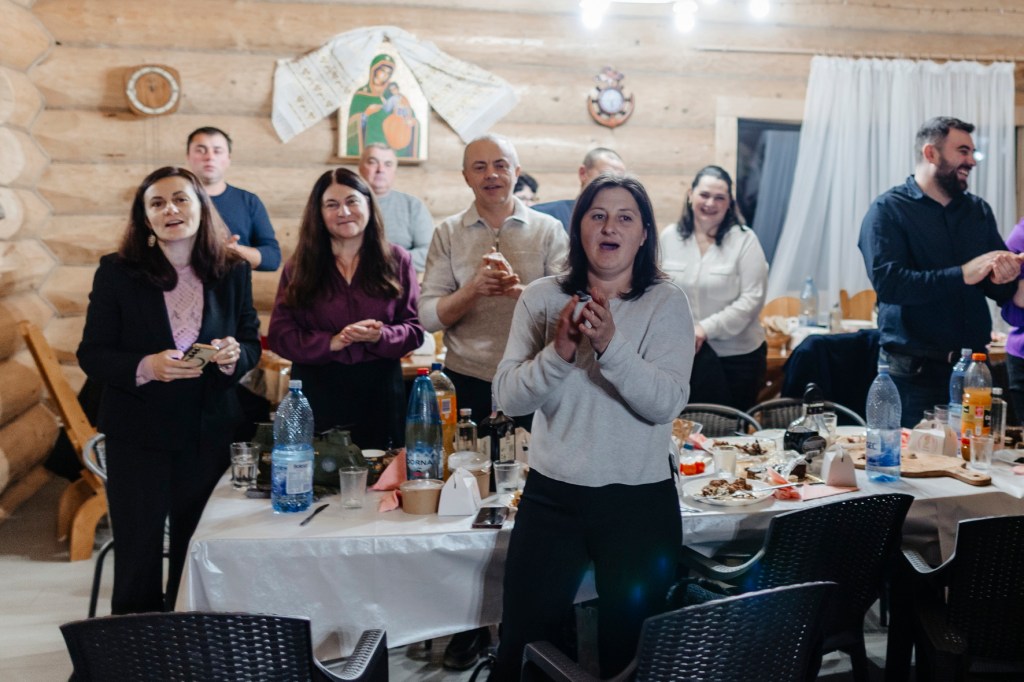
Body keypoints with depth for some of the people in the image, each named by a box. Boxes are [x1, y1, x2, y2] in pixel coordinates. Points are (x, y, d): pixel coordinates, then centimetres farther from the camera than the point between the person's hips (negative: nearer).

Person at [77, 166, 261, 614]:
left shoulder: (233, 272, 2)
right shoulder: (117, 272, -4)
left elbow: (252, 344, 9)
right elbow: (92, 355, -5)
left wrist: (234, 354, -15)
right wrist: (146, 367, -23)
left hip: (209, 433, 2)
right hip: (138, 433, -2)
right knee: (138, 556, 5)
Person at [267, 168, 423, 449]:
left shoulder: (397, 260, 5)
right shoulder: (299, 267, 6)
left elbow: (415, 329, 3)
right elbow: (280, 334, -1)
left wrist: (380, 336, -18)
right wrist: (330, 342, -17)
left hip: (379, 394, 0)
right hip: (316, 393, 0)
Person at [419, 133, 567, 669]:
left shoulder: (547, 231, 5)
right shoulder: (447, 234, 7)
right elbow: (430, 315, 0)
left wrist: (520, 290, -21)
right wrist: (473, 289, -17)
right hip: (468, 383, 1)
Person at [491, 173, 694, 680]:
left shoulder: (666, 303, -5)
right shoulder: (542, 297, 0)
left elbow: (667, 403, -17)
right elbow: (508, 396, -7)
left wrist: (610, 345, -30)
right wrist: (558, 352, -24)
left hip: (640, 503, -1)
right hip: (551, 496, 2)